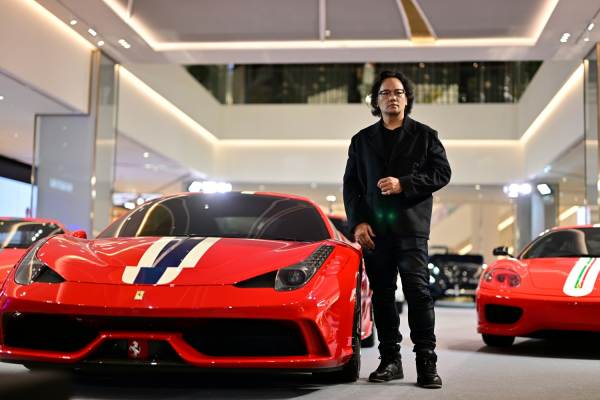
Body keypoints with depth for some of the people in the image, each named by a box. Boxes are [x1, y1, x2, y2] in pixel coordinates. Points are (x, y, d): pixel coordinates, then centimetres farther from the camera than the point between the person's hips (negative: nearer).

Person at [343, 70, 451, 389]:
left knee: (417, 291, -11)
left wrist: (403, 184, -11)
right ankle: (390, 359, 12)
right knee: (382, 295, 5)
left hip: (411, 227, -3)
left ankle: (426, 362, -9)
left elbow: (442, 173, 2)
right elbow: (350, 184, 12)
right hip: (374, 229, 3)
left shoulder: (425, 136, 11)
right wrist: (357, 222, -2)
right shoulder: (362, 140, 17)